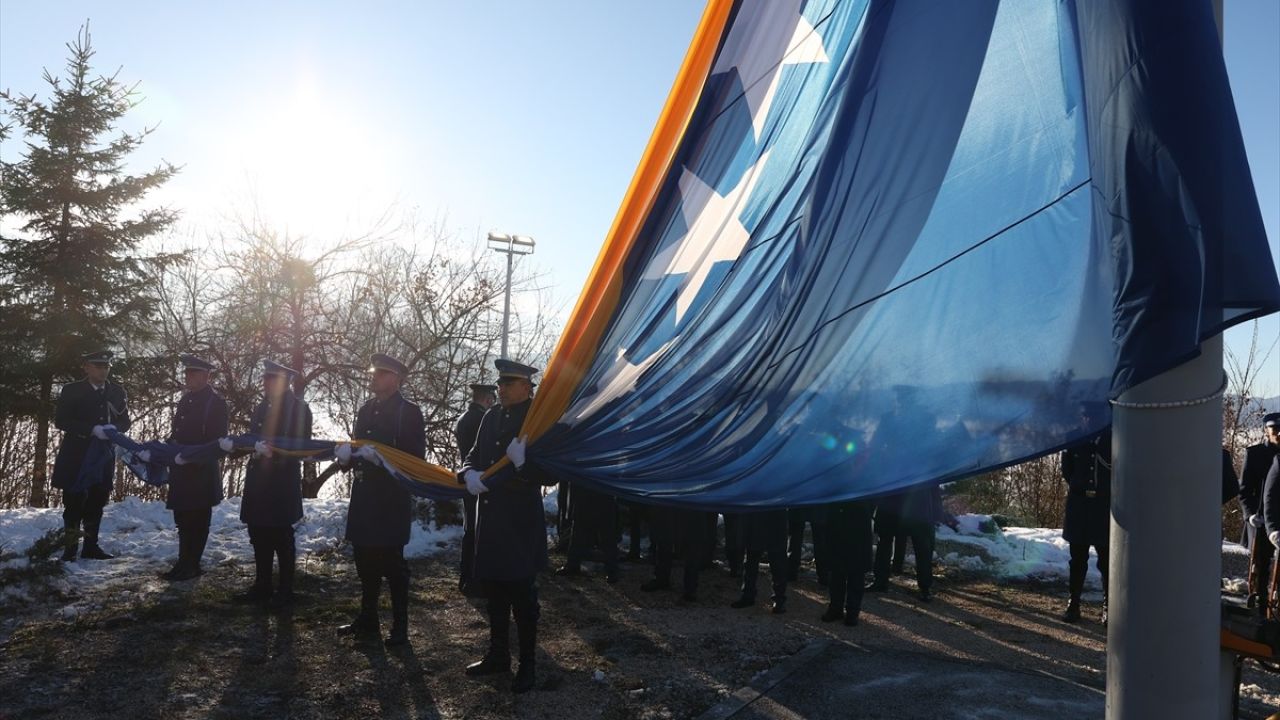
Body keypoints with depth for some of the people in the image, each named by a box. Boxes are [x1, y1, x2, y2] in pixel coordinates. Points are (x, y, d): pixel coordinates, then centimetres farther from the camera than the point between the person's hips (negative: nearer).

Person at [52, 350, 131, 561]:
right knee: (74, 503, -1)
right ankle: (70, 548, 4)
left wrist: (114, 428, -15)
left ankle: (91, 546, 15)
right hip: (76, 456, -3)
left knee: (96, 503, 7)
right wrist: (92, 429, -21)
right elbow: (61, 421, -10)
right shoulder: (71, 391, -3)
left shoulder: (117, 392, 7)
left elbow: (125, 421, 8)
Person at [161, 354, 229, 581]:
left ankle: (191, 566, 7)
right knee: (183, 520, 13)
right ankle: (185, 564, 22)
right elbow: (177, 432, 19)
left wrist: (194, 458, -21)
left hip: (201, 473, -8)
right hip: (182, 472, 8)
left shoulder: (215, 401, -11)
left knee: (196, 522, 0)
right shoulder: (186, 399, 13)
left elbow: (218, 439, -15)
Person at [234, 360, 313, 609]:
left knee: (281, 539, 2)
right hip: (258, 481, 7)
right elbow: (254, 439, 16)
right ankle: (261, 587, 21)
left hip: (282, 483, -7)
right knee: (260, 537, 11)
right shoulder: (262, 407, 15)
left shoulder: (298, 408, -6)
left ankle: (285, 591, 12)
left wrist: (273, 449, -21)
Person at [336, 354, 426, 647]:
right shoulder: (365, 410, 13)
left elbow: (415, 457, -12)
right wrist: (346, 454, -5)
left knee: (392, 563, 0)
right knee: (365, 560, 13)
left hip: (392, 500, -6)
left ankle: (400, 626, 10)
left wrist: (380, 457, -23)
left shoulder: (409, 412, -7)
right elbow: (357, 446, 17)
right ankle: (367, 618, 27)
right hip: (364, 496, 6)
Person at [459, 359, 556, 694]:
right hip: (490, 518, 7)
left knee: (522, 594, 2)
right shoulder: (491, 416, 9)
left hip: (521, 522, -7)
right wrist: (469, 475, -9)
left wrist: (523, 464, -29)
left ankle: (527, 665, 15)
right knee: (494, 589, 17)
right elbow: (474, 456, 12)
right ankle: (498, 654, 32)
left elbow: (550, 475, -13)